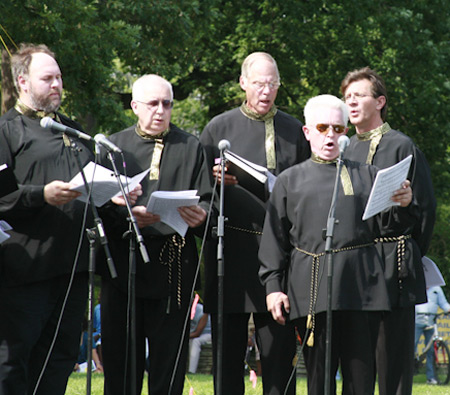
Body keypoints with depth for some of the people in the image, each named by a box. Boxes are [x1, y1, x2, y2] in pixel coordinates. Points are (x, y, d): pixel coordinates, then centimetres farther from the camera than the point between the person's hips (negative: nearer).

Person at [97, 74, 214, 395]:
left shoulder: (190, 147, 13)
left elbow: (207, 200, 6)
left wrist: (200, 216, -17)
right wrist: (125, 215, -16)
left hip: (173, 265, 0)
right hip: (122, 260, 0)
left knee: (169, 360, -2)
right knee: (120, 357, -1)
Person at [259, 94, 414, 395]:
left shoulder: (367, 176, 18)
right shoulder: (290, 180, 15)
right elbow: (274, 238, 10)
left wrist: (404, 204, -10)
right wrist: (273, 285, 0)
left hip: (360, 282, 1)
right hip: (312, 288, -1)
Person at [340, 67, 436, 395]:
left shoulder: (401, 147, -3)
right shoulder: (344, 151, 14)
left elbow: (425, 207, -2)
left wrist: (411, 256, 1)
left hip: (392, 268, -6)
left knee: (393, 350, -4)